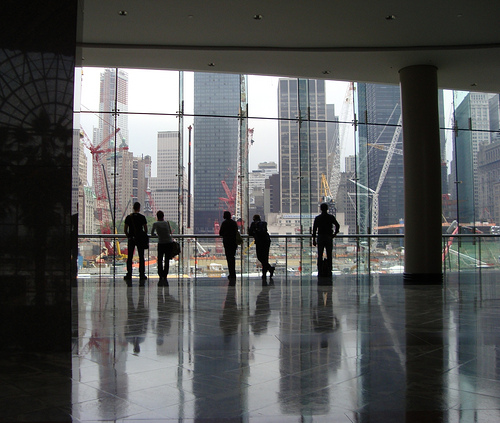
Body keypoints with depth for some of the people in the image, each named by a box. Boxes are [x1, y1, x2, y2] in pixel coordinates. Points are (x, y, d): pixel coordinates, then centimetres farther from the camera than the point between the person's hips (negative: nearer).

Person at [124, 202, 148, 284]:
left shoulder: (128, 217, 0)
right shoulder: (142, 217, -3)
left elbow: (125, 229, 2)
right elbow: (146, 229, 0)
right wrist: (144, 236, 16)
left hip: (131, 239, 1)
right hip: (140, 239, -1)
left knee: (129, 257, 6)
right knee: (141, 257, 5)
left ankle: (129, 275, 4)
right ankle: (142, 275, 5)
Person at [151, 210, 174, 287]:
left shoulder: (155, 224, 2)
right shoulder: (167, 223, 6)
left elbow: (152, 234, 13)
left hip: (161, 244, -1)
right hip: (169, 243, 1)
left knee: (160, 260, 11)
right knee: (167, 260, 8)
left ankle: (161, 276, 6)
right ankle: (165, 276, 7)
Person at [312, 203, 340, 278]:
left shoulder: (317, 218, 0)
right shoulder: (331, 217, 0)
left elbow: (314, 229, -1)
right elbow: (337, 226, -6)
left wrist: (314, 239, 3)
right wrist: (335, 234, 7)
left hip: (320, 238, 0)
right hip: (329, 238, 0)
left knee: (320, 256, 3)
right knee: (329, 256, 4)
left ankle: (320, 272, 2)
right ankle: (329, 271, 2)